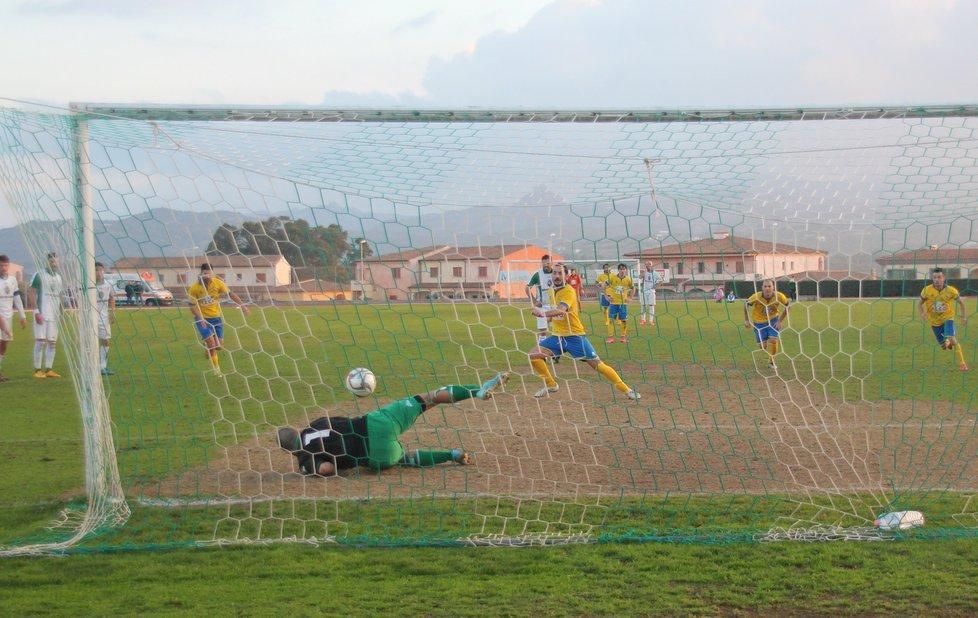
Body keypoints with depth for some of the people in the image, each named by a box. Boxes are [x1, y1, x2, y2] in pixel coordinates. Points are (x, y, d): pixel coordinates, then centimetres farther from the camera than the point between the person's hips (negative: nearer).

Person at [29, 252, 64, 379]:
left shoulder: (59, 277, 15)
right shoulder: (40, 275, -5)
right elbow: (32, 293, -7)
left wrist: (61, 313, 14)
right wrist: (37, 312, -14)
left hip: (54, 315, 6)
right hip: (42, 314, -6)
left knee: (52, 342, 6)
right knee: (40, 341, -7)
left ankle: (48, 369, 11)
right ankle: (37, 370, -2)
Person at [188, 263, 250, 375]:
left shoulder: (218, 283, -9)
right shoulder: (194, 288, -14)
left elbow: (230, 294, -3)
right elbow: (193, 306, -9)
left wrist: (242, 305, -10)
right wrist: (200, 318, -21)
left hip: (216, 317, 3)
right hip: (202, 318, -3)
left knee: (219, 345, 2)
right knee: (211, 342, -16)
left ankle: (207, 346, 39)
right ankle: (216, 367, 3)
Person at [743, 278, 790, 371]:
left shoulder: (779, 297, -25)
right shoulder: (756, 297, -29)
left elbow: (787, 306, -5)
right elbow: (746, 304, -9)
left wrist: (780, 321, -7)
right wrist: (746, 320, -7)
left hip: (773, 320, 0)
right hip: (759, 321, 0)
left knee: (773, 339, -15)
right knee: (762, 345, -1)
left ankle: (771, 362, 9)